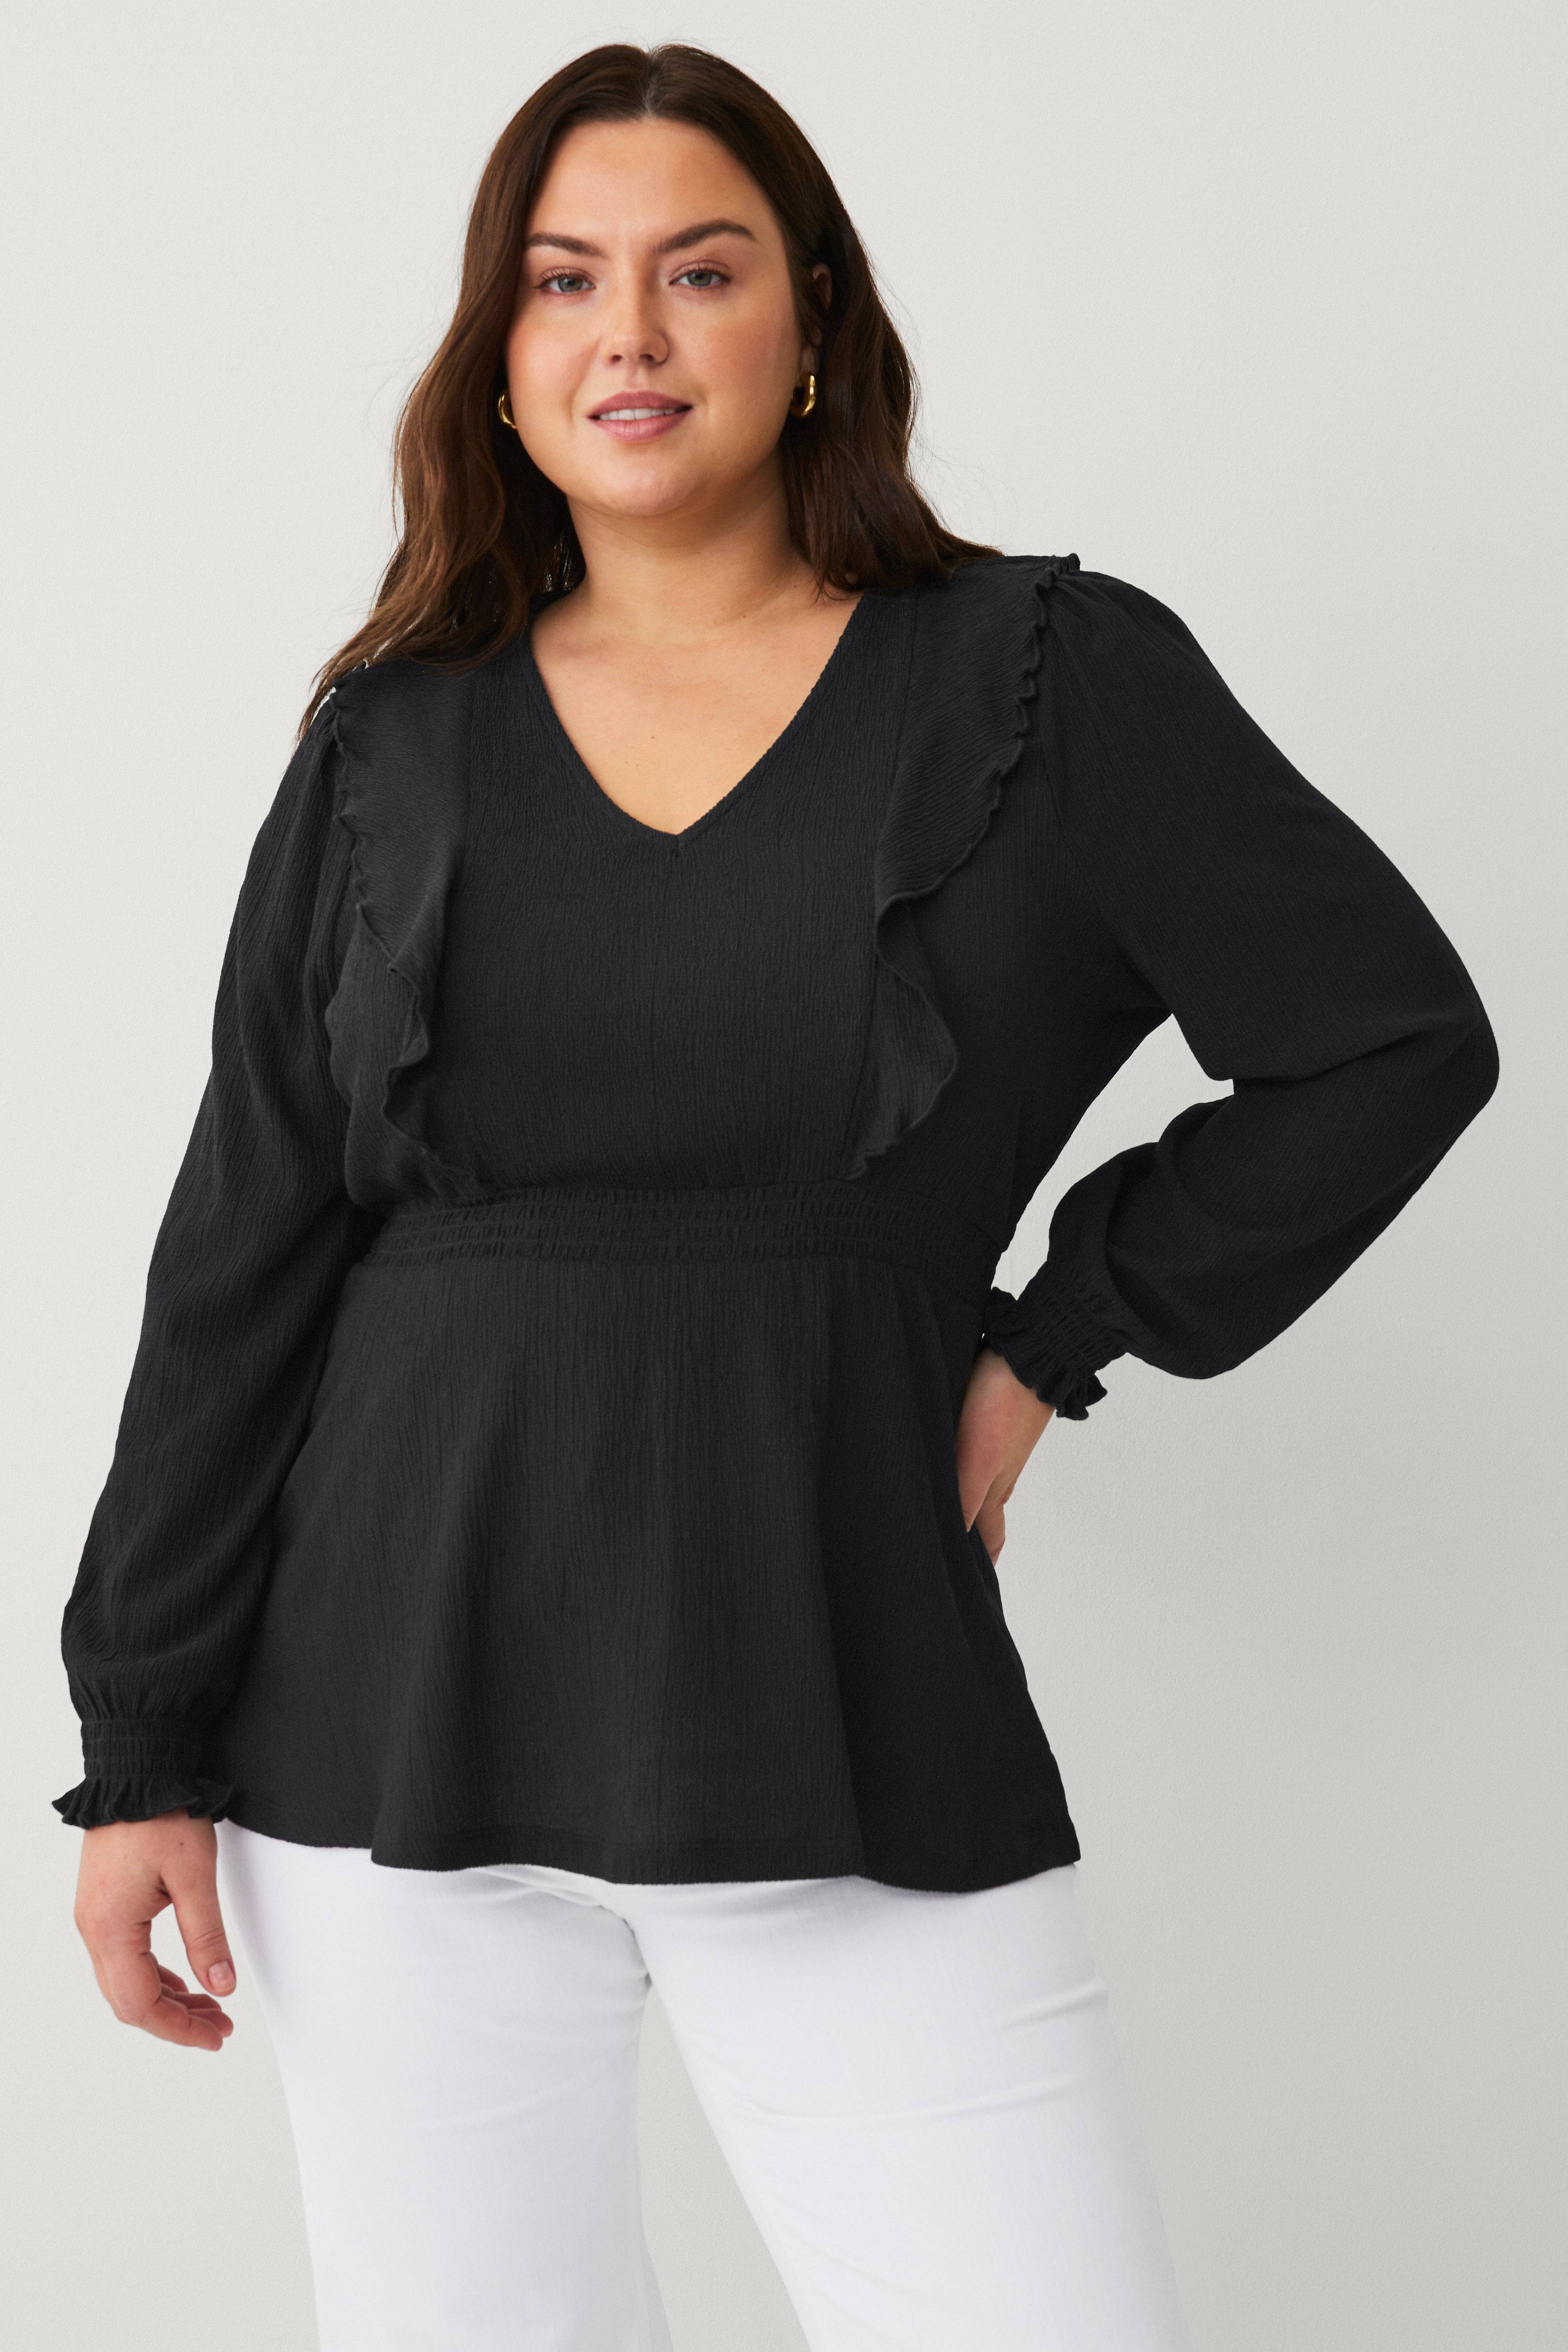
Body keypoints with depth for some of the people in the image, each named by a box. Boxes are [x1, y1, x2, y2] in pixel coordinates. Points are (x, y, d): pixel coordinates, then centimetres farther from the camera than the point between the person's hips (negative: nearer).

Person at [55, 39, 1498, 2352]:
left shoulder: (1049, 680, 1)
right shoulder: (398, 746, 7)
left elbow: (1396, 1038, 5)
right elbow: (245, 1258, 7)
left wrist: (1055, 1337, -1)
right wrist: (147, 1749, 5)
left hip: (854, 1741, -1)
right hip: (398, 1735, 2)